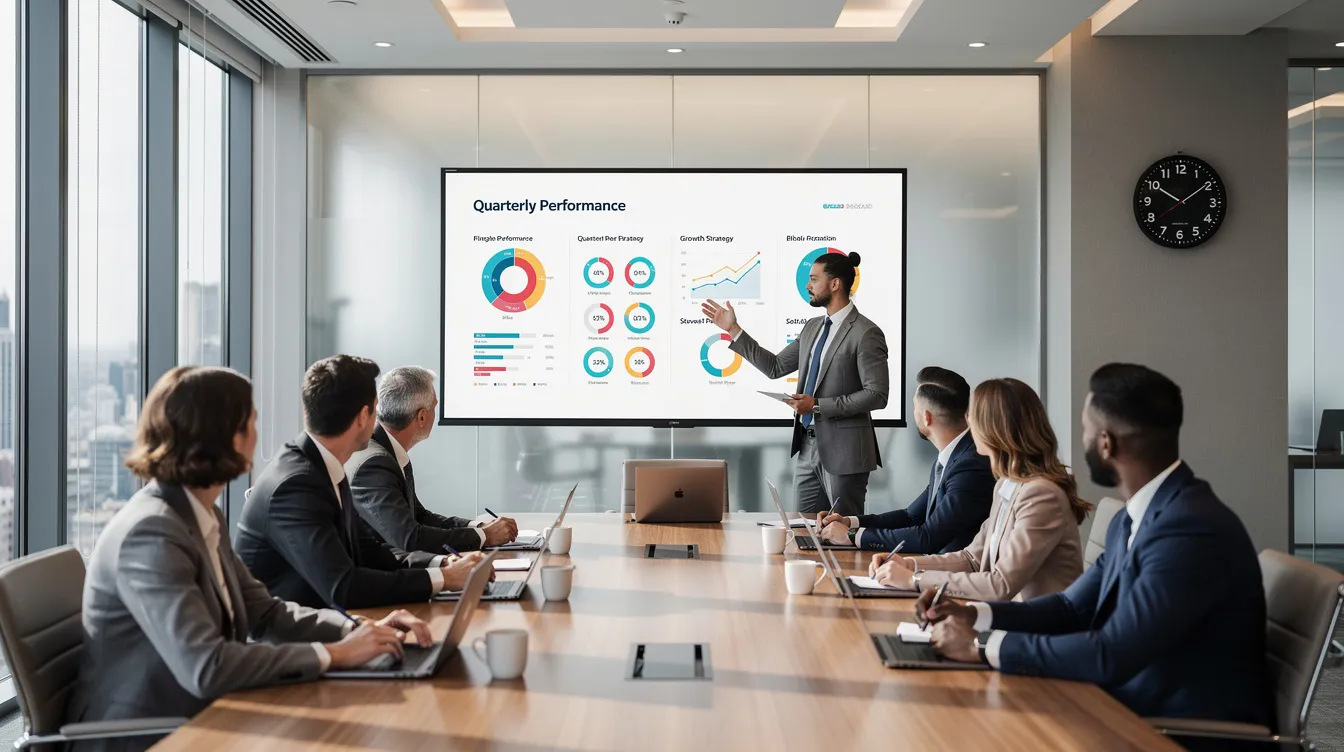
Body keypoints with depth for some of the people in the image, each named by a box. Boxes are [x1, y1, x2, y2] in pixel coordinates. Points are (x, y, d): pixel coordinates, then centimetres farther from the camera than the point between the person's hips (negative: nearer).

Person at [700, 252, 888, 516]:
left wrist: (818, 405, -18)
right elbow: (775, 367, 15)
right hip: (807, 447, 8)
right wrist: (733, 329, 12)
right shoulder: (813, 327, 12)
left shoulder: (865, 333, -13)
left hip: (843, 451, -7)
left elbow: (877, 395, -16)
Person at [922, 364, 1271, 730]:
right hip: (1140, 714, 8)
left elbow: (1110, 656, -29)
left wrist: (983, 647, -20)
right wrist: (974, 615, 1)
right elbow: (1073, 608, 15)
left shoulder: (1192, 529, -25)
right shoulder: (1131, 520, 7)